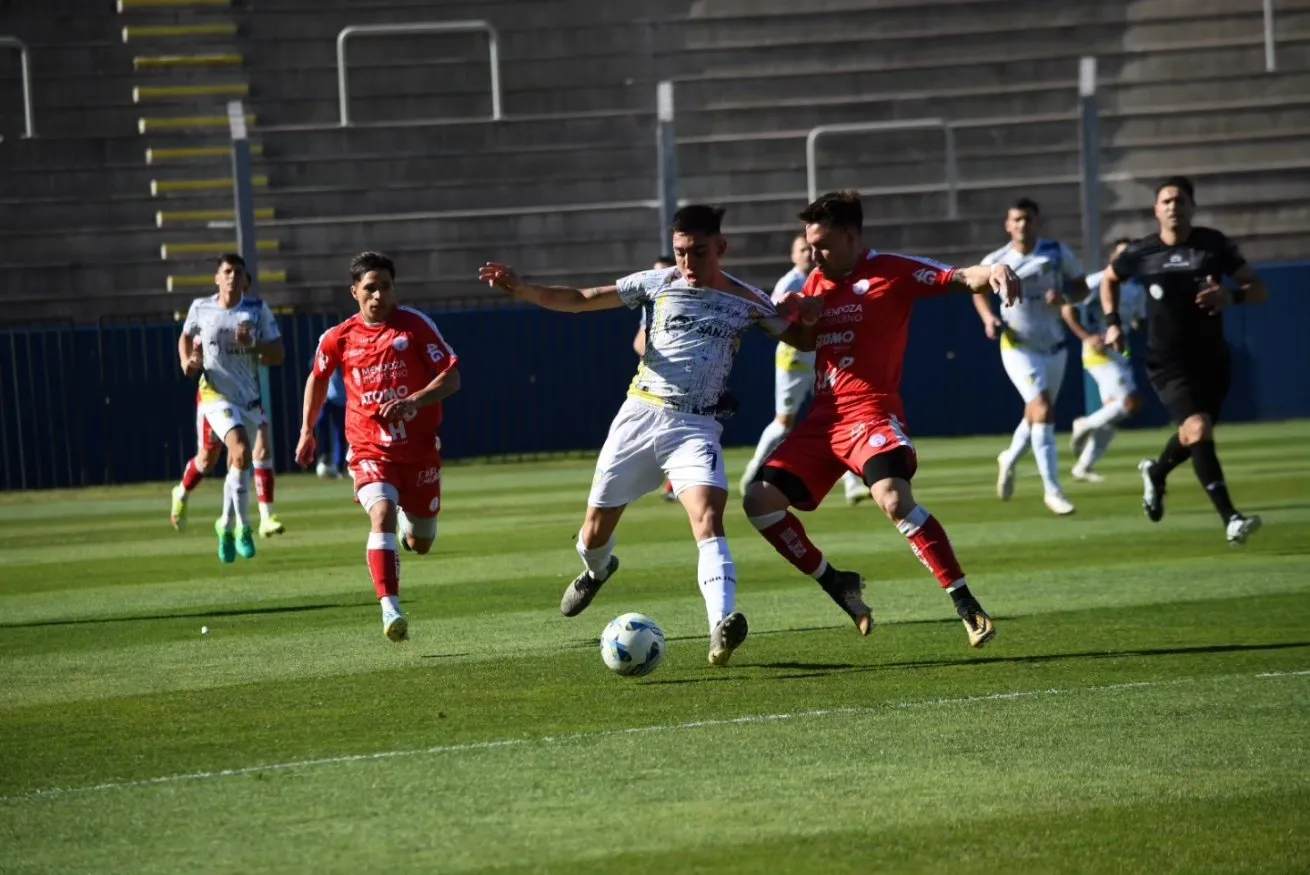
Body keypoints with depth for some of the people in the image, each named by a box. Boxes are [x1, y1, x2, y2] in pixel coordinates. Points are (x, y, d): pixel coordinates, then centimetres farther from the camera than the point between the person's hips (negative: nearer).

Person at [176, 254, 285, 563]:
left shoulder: (258, 311, -1)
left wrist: (252, 344, -20)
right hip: (215, 394, -3)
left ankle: (227, 525, 35)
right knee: (241, 451, -25)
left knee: (237, 464, 11)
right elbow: (186, 337, 20)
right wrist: (187, 361, 1)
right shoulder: (200, 308, 0)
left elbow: (277, 356, -2)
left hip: (249, 397, 3)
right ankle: (242, 527, -16)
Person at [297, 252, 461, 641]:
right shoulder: (340, 338, -1)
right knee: (382, 514, -28)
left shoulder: (416, 325, -7)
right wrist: (307, 430, 20)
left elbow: (451, 377, -10)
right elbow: (318, 378, 20)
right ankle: (391, 610, -36)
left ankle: (410, 520, 50)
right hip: (370, 450, -1)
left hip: (420, 448, 1)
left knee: (420, 544, 10)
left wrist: (413, 402, -25)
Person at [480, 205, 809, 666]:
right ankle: (596, 570, 48)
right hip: (640, 415, 2)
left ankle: (722, 628, -41)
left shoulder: (747, 301, 1)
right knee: (597, 526, 10)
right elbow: (579, 300, 3)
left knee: (708, 516, -27)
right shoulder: (658, 284, 1)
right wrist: (519, 288, -10)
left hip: (696, 426, -2)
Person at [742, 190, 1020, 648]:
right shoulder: (816, 282, 17)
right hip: (823, 417, 8)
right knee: (760, 499, -1)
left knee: (893, 497, -31)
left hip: (870, 412, -8)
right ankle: (836, 584, 15)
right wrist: (802, 317, 4)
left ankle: (965, 603, -24)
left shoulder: (891, 272, -4)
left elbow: (958, 278, -15)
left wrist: (990, 273, -38)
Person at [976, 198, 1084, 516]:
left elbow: (1081, 286, 4)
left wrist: (1064, 297, -18)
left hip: (1055, 347, 4)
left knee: (1036, 415, 18)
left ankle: (1008, 461, 47)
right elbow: (978, 290, 12)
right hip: (1019, 348, -4)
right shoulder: (996, 262, -6)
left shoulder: (1057, 253, -5)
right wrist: (988, 318, -7)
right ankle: (1052, 489, -14)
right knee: (1043, 411, -18)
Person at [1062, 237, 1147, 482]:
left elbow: (1139, 322, 23)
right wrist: (1087, 337, -21)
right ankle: (1085, 425, -1)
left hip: (1120, 354, 8)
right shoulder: (1097, 283, -11)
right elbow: (1068, 310, -11)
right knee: (1132, 403, -20)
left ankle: (1083, 467, 17)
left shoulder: (1137, 290, 11)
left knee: (1111, 417, 8)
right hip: (1100, 353, -8)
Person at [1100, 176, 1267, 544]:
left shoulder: (1214, 245, -5)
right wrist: (1112, 322, 5)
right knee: (1199, 429, -23)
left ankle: (1156, 472, 53)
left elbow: (1259, 289, -4)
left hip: (1211, 359, 3)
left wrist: (1231, 297, -25)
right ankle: (1230, 518, -27)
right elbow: (1109, 279, 18)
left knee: (1194, 436, 19)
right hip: (1168, 363, -3)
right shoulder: (1141, 253, -4)